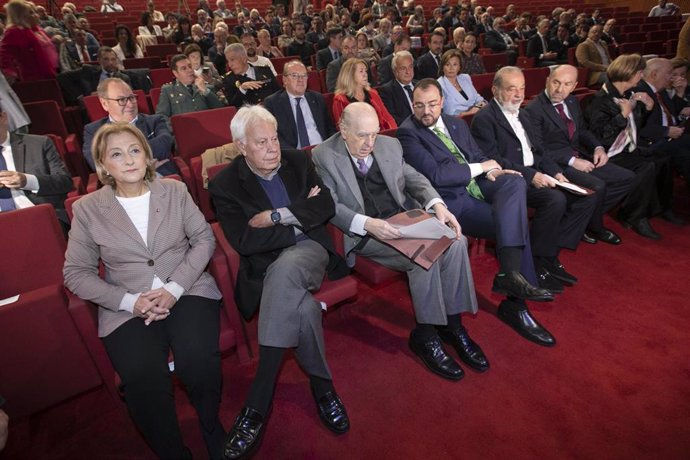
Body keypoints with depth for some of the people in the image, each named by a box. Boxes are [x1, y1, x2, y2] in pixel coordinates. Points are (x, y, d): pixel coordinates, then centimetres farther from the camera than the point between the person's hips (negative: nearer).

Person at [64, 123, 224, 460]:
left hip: (187, 291, 0)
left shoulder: (175, 190, 7)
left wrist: (174, 289, -10)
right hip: (128, 307, 0)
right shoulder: (88, 208, 5)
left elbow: (204, 238, 4)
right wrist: (130, 301, -10)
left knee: (197, 359, -27)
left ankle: (213, 431, 6)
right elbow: (76, 273, 5)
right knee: (143, 378, -27)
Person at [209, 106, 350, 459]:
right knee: (304, 307, -33)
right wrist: (300, 217, -8)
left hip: (310, 251, 1)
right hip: (267, 266, -1)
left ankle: (257, 404, -23)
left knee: (284, 269, -34)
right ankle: (322, 386, -6)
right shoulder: (225, 185, 0)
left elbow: (326, 207, 0)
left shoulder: (297, 162, 10)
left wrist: (279, 216, -10)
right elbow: (244, 241, -12)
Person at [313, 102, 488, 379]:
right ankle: (425, 335, -7)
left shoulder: (389, 145, 13)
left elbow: (414, 178, 14)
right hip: (364, 232, -5)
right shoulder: (323, 156, -3)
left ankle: (452, 324, -5)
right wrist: (368, 224, -26)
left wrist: (437, 205, -6)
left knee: (455, 241, -20)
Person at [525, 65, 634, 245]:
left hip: (580, 157, 9)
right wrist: (572, 161, -22)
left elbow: (582, 130, 22)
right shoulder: (533, 109, -14)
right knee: (597, 186, -27)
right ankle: (594, 228, 3)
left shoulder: (572, 101, 12)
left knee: (627, 178, 2)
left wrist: (598, 147, 2)